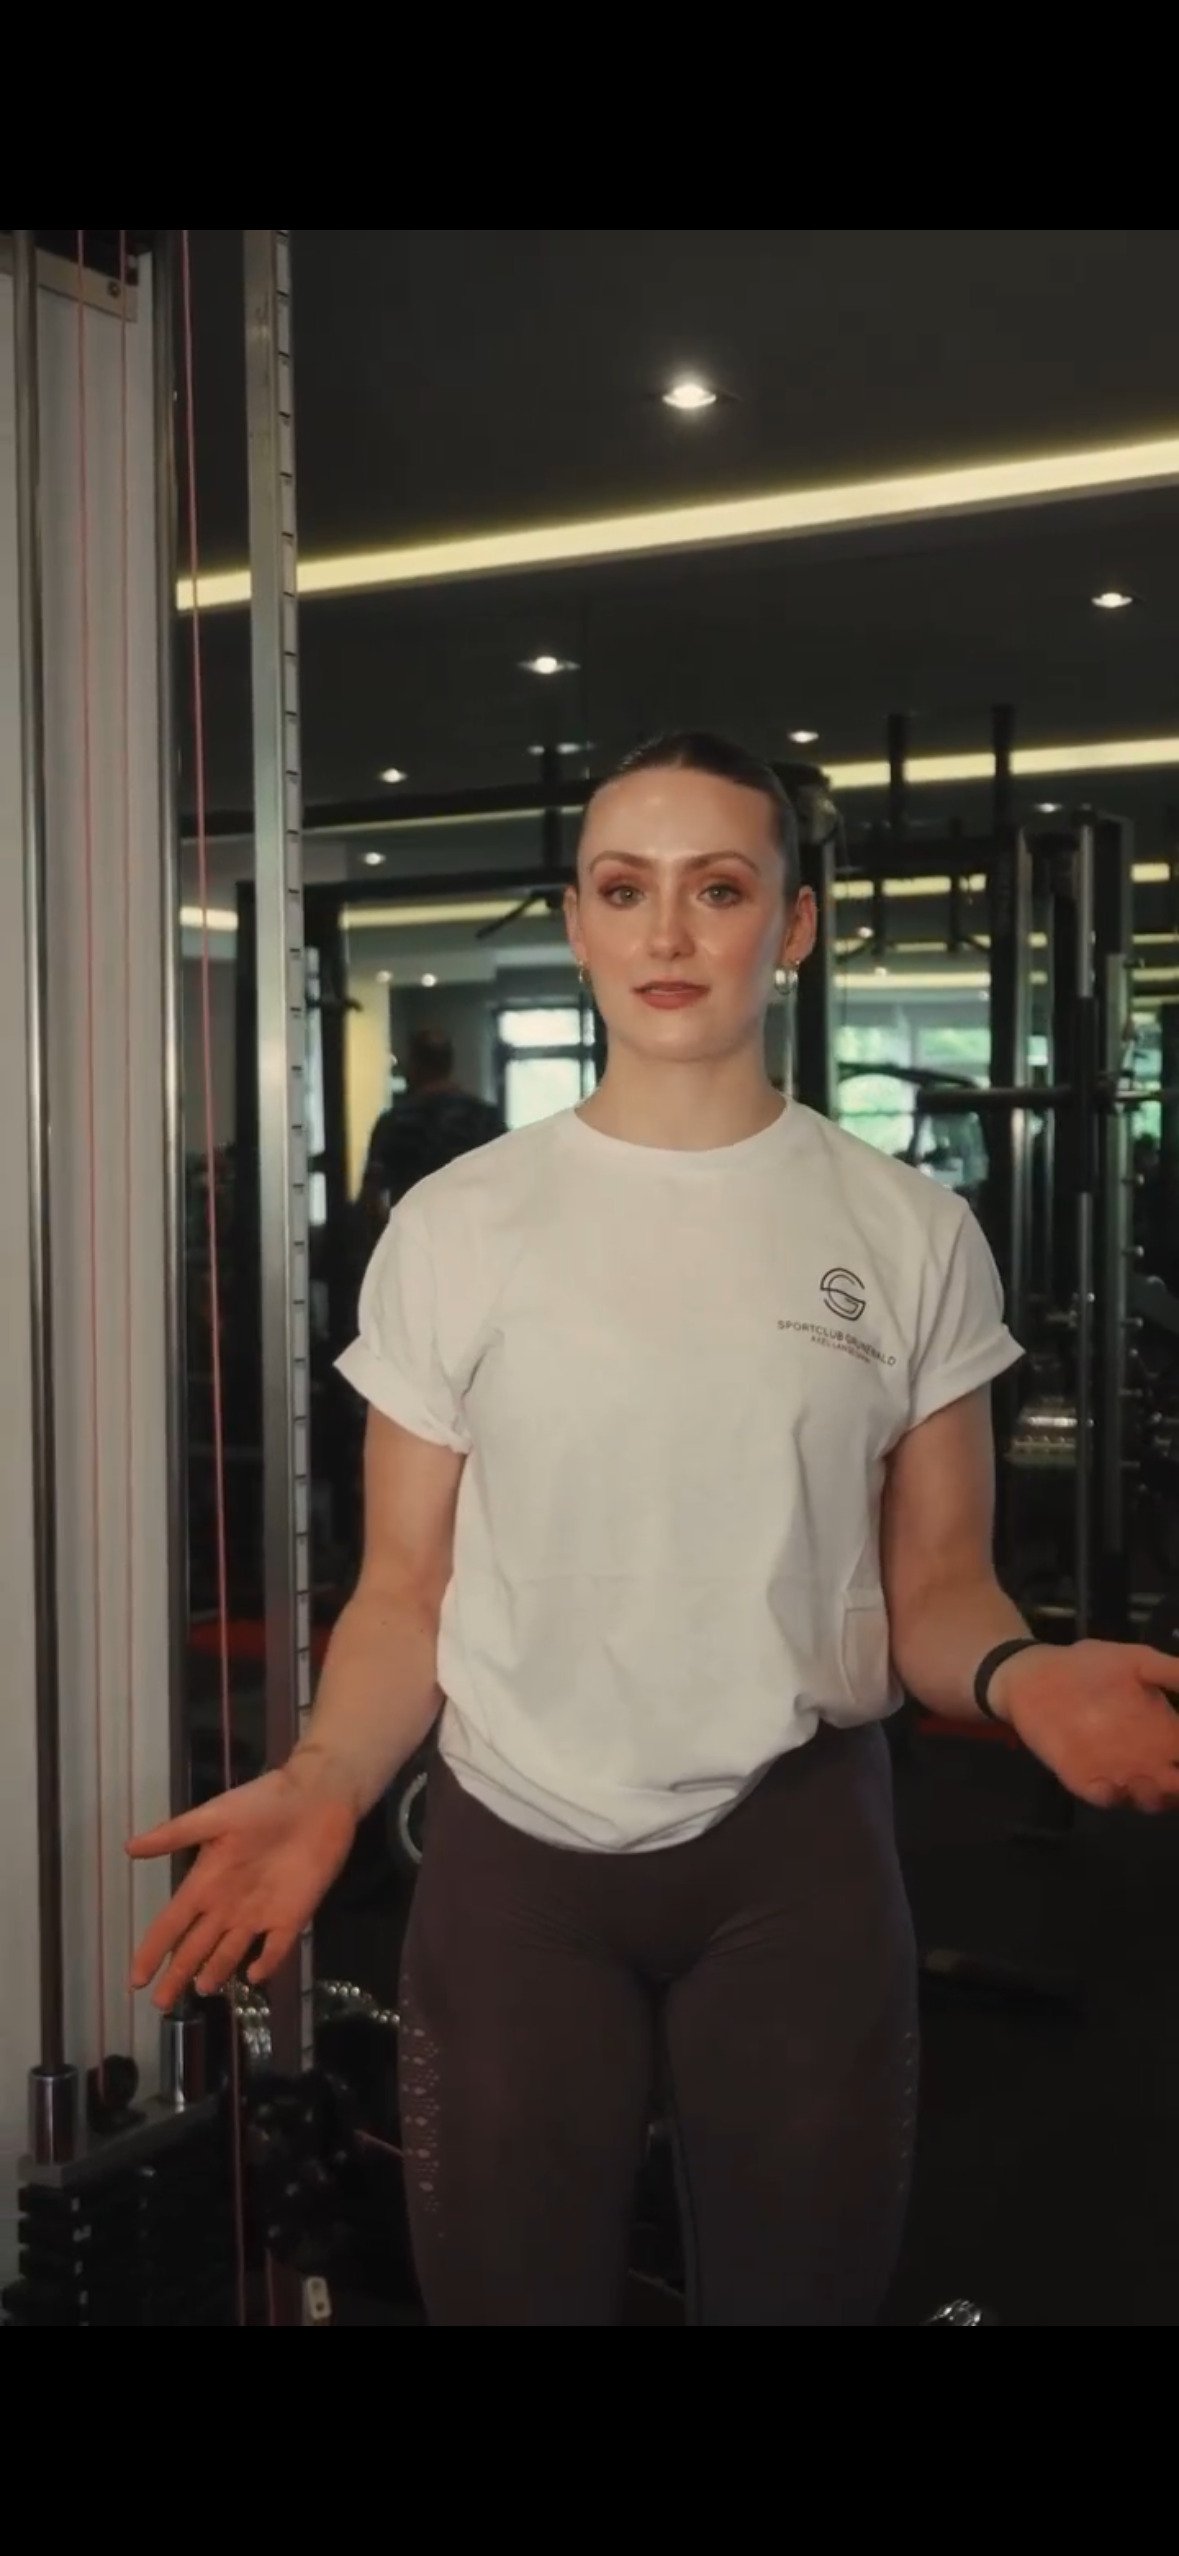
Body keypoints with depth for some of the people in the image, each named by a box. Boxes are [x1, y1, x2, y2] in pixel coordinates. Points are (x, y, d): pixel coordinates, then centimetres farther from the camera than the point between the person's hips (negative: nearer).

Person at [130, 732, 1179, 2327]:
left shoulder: (908, 1232, -1)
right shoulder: (457, 1226, -2)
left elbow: (932, 1583, 2)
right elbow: (406, 1591, 0)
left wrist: (1012, 1670, -21)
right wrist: (320, 1779, -18)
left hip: (795, 1853, 1)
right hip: (513, 1850, 0)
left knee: (802, 2288, 16)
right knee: (510, 2292, 15)